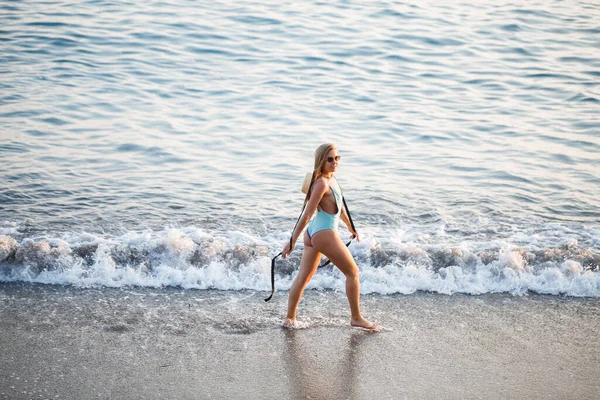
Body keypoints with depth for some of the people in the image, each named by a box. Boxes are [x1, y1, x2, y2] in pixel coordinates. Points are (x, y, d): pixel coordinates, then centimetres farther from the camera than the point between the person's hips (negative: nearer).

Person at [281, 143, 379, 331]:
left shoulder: (331, 179, 7)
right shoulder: (322, 183, -22)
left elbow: (339, 206, 22)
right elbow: (306, 215, -22)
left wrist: (350, 227, 31)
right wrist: (292, 241, -21)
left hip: (313, 233, 9)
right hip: (324, 234, -9)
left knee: (303, 277, 13)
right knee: (352, 272, 4)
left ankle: (290, 317, 20)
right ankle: (356, 318, 13)